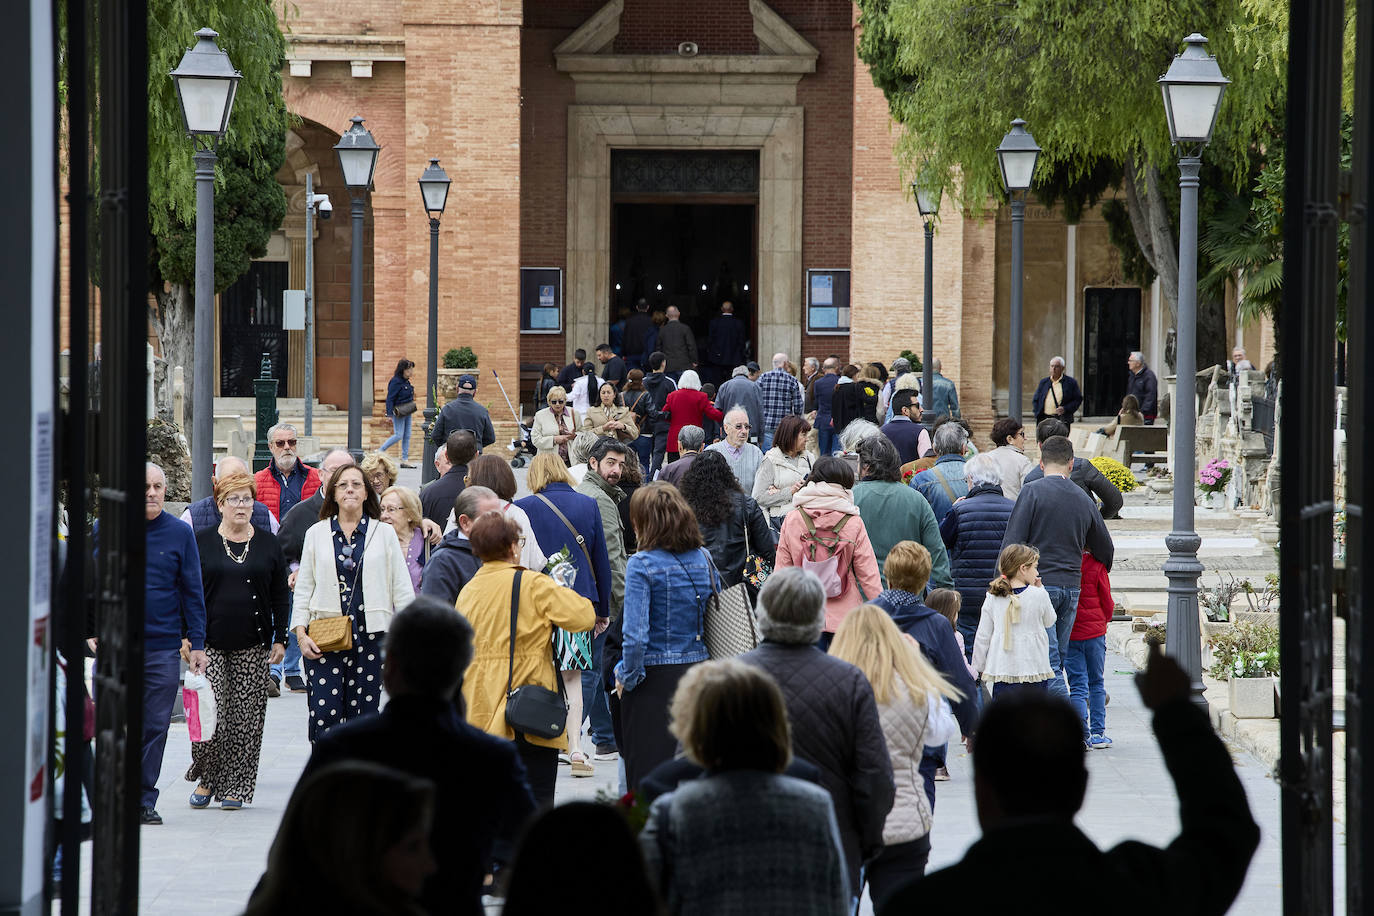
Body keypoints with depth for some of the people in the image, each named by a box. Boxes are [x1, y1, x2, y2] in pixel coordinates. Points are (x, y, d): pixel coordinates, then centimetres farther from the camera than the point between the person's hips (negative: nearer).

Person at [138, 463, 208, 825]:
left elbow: (192, 591, 7)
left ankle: (144, 799, 11)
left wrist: (198, 644, 2)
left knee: (155, 727, 3)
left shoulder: (180, 534, 5)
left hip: (163, 646, 1)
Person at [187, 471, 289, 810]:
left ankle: (235, 787, 8)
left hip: (253, 645, 2)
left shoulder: (268, 545, 9)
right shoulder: (202, 543, 5)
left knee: (246, 716, 0)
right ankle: (205, 779, 6)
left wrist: (280, 639, 5)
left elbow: (280, 597, 12)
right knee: (211, 710, -11)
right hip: (211, 642, -2)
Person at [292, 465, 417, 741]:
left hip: (370, 635, 0)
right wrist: (301, 633, 1)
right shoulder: (316, 534, 11)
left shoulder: (384, 533, 9)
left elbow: (402, 588, 8)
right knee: (324, 713, -10)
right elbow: (303, 588, 12)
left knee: (363, 713, -1)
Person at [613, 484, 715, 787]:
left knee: (648, 773, 0)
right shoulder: (703, 558, 4)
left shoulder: (642, 564, -13)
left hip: (654, 679, -6)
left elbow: (635, 634, -18)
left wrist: (627, 676, -4)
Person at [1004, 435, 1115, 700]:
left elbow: (1012, 542, -10)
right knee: (1056, 664, 12)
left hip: (1039, 582, -5)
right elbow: (1106, 551, 21)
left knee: (1049, 665, -10)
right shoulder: (1084, 500, 12)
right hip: (1072, 587, 5)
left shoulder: (1032, 492, -4)